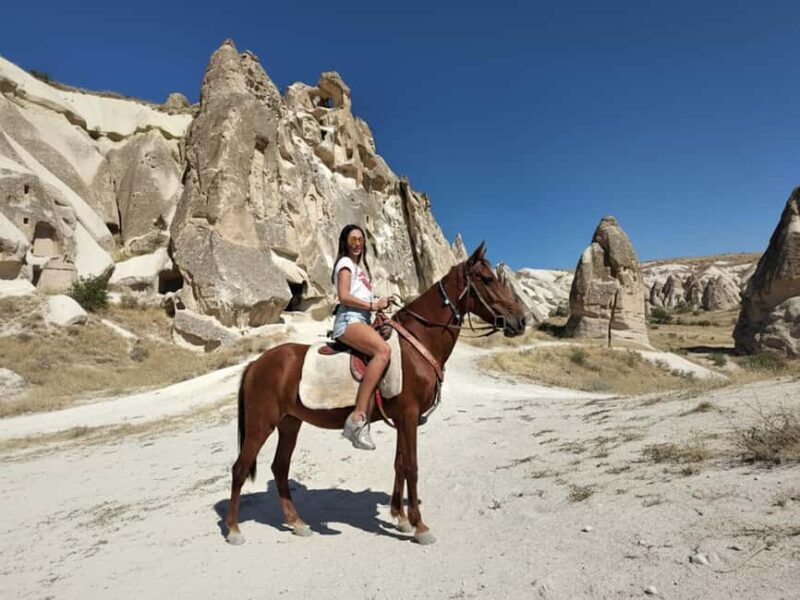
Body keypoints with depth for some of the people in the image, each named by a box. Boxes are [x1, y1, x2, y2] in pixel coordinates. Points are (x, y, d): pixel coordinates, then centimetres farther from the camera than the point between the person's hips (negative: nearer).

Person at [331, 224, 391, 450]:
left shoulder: (360, 266, 30)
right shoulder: (346, 263, 4)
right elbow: (344, 297, -11)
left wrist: (379, 308, 10)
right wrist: (372, 305, -11)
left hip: (361, 320, 10)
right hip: (349, 320, -10)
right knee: (383, 350, -33)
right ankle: (358, 416, -37)